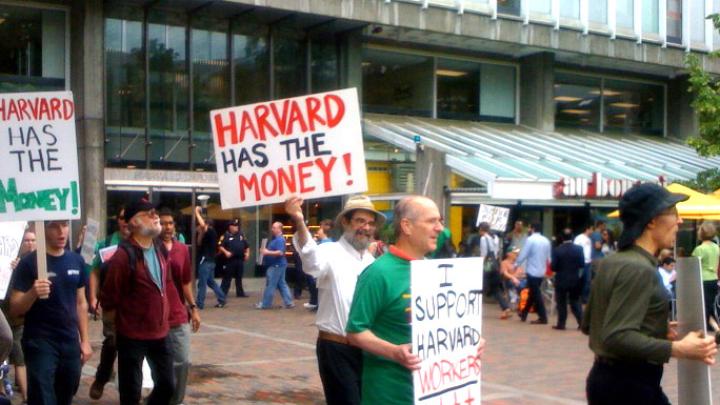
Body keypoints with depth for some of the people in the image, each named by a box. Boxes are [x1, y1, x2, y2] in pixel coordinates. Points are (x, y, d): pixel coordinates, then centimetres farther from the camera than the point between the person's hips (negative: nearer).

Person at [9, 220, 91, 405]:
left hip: (70, 343, 5)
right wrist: (32, 293, -30)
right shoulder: (29, 263, -9)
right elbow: (14, 310, -11)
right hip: (40, 343, -5)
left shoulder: (77, 261, 5)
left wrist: (85, 340, 10)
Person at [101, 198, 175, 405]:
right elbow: (108, 300, -13)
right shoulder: (124, 256, -18)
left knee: (167, 384, 14)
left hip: (160, 333, 7)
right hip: (132, 337, -7)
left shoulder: (159, 251, 6)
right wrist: (122, 324, -1)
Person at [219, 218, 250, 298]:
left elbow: (247, 246, 19)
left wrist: (247, 253, 4)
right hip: (230, 260, -5)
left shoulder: (241, 235, 13)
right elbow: (220, 246, -8)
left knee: (239, 277, 13)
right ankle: (222, 293, 0)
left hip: (240, 259, 5)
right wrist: (226, 252, -22)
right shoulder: (226, 236, -3)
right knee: (227, 277, -4)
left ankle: (240, 293, 20)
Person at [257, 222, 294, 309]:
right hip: (276, 265, 11)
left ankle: (265, 304, 4)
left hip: (277, 266, -11)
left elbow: (280, 253, -27)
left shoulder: (280, 240, -17)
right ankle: (289, 303, 11)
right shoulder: (275, 239, 15)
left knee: (270, 285, -3)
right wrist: (265, 250, 10)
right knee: (282, 284, 10)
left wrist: (267, 252, -23)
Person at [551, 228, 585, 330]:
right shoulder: (579, 249, -7)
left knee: (561, 303, 8)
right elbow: (582, 265, -4)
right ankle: (582, 322, 8)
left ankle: (561, 324, 10)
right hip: (575, 280, 2)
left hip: (561, 280, -2)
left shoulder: (557, 250, -13)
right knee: (575, 302, 14)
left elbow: (553, 267, -12)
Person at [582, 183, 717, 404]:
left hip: (606, 377, 9)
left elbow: (589, 324, 16)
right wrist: (678, 349, -27)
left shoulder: (611, 262, 10)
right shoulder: (638, 268, -19)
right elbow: (617, 338, -27)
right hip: (630, 385, -9)